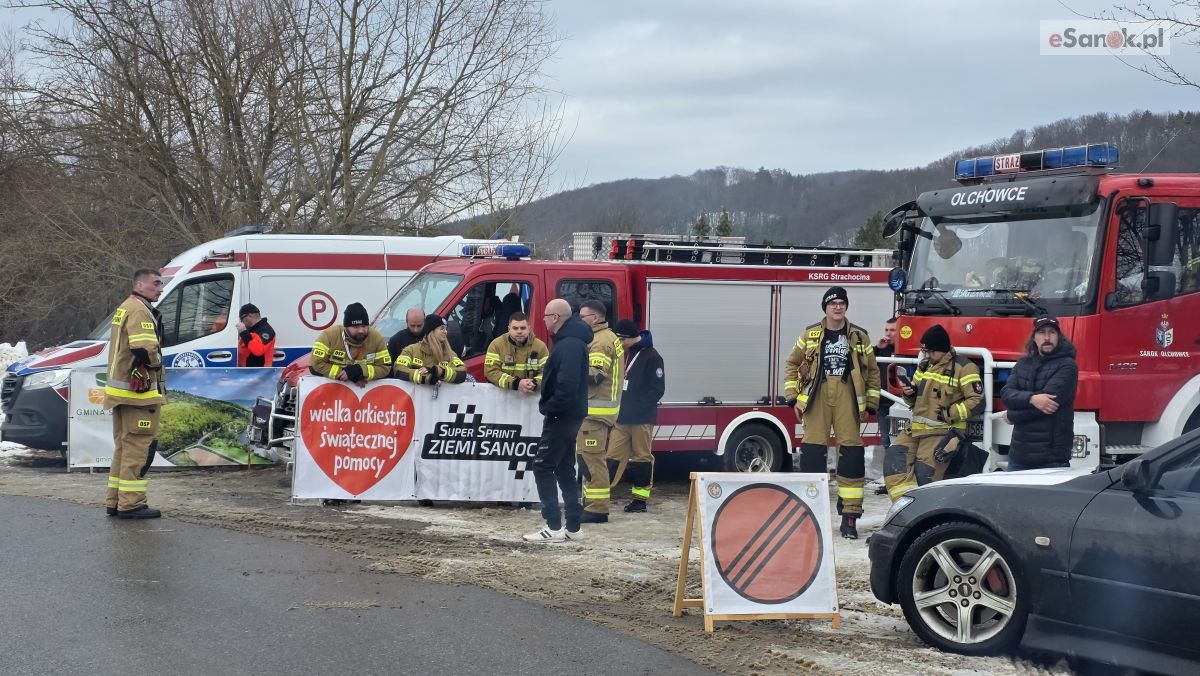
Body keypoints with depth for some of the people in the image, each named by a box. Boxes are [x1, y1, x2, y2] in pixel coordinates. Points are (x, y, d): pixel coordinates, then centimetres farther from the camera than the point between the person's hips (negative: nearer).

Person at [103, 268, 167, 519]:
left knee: (124, 447, 16)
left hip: (121, 390, 11)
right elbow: (145, 351, -25)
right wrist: (157, 363, -6)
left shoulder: (123, 309, 20)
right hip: (139, 391, -11)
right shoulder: (140, 311, -14)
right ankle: (131, 504, -9)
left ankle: (115, 502, 20)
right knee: (140, 446, -8)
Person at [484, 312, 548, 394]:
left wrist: (535, 383, -24)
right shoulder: (497, 344, -2)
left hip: (532, 395, -1)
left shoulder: (540, 346, 2)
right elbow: (490, 371, -10)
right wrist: (516, 383, -21)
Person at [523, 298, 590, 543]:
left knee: (543, 467, -7)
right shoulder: (571, 340, 14)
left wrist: (548, 407, -18)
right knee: (564, 469, 13)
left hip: (562, 416, -10)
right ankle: (573, 526, 16)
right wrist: (549, 405, 10)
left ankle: (554, 527, -8)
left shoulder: (569, 345, -20)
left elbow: (567, 385, -30)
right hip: (569, 415, 10)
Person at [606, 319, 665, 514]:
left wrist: (638, 408, -19)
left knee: (642, 456, 2)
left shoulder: (651, 357, -9)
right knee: (613, 455, 4)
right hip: (622, 417, 6)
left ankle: (641, 499, 8)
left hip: (642, 418, -6)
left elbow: (657, 389, -12)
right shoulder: (624, 354, 13)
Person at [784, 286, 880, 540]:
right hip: (817, 395, 0)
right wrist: (793, 397, 4)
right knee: (812, 451, -3)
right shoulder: (810, 335, 7)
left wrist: (870, 403, 8)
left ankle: (850, 516, 2)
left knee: (851, 452, -3)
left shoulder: (859, 337, 9)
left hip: (847, 396, 1)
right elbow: (792, 365, 12)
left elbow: (872, 372, 14)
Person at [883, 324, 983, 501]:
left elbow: (976, 399, -10)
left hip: (944, 430, -7)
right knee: (894, 456, -14)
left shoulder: (963, 367, -6)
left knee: (925, 473, -18)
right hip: (917, 428, 7)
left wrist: (950, 413, -18)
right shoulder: (924, 366, 17)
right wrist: (910, 394, 3)